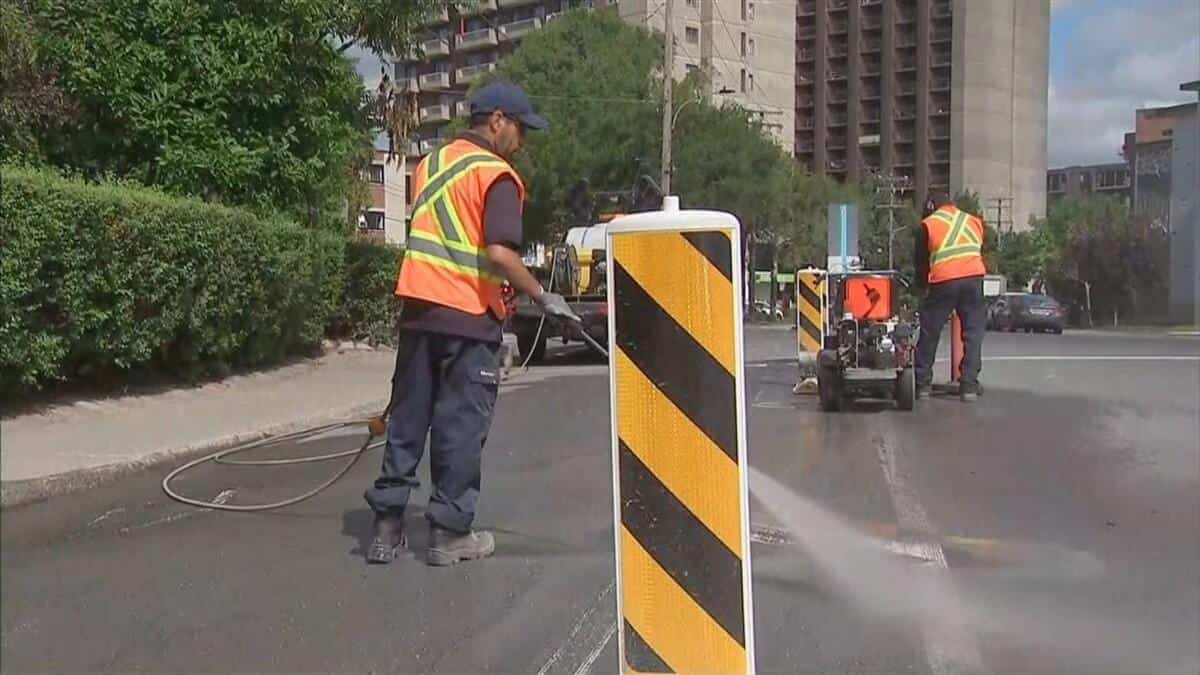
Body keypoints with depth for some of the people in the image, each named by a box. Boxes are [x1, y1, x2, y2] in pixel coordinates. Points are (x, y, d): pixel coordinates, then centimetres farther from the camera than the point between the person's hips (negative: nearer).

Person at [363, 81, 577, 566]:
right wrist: (543, 298, -10)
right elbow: (499, 253, -19)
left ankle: (387, 526, 15)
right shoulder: (497, 176, -8)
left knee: (408, 417, 12)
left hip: (417, 308, 7)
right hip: (468, 316, -7)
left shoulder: (430, 163, 16)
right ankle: (450, 533, 10)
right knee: (462, 426, 3)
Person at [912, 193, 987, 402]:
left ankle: (923, 385, 13)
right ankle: (969, 386, 3)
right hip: (974, 279, 2)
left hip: (943, 282, -2)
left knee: (929, 333, 10)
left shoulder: (927, 225, 12)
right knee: (973, 333, 8)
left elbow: (920, 261, 13)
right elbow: (982, 251, 22)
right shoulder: (974, 221, 20)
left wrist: (923, 284, 27)